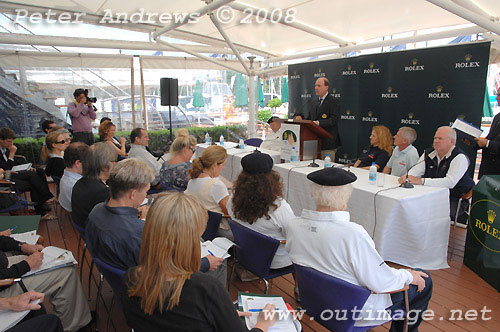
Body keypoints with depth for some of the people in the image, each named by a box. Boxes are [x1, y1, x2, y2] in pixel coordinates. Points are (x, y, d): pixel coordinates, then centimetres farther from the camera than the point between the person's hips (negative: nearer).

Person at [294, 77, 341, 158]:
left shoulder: (334, 102, -7)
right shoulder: (316, 102, 19)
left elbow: (334, 120, -18)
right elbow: (311, 118, 21)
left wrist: (319, 123, -29)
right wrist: (300, 117, 1)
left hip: (328, 143, -8)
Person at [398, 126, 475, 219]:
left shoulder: (459, 158, -11)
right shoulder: (428, 154, 8)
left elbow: (450, 182, -24)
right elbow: (415, 171, 4)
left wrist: (421, 181, -31)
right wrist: (406, 177, -22)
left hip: (454, 201, -5)